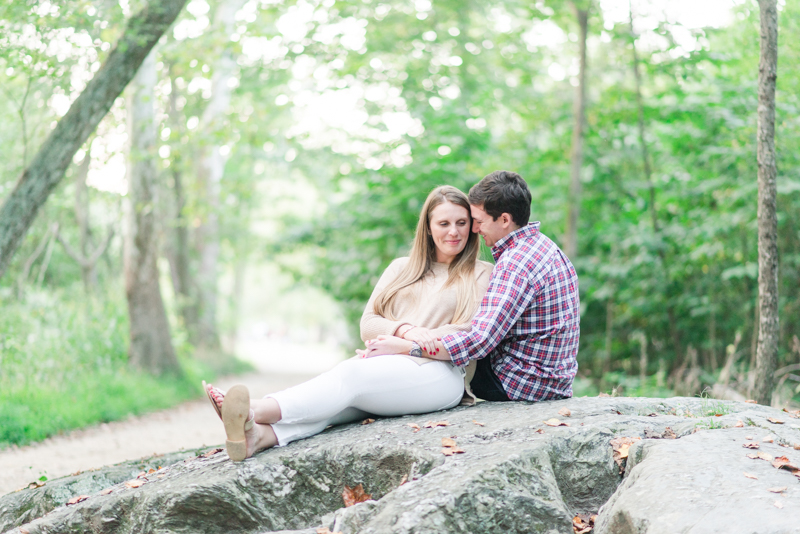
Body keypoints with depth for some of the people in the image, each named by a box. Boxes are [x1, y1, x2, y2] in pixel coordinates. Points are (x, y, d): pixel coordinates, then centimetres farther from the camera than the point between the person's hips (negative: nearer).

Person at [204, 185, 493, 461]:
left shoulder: (481, 275, 15)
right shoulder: (402, 268, 27)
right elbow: (368, 323, 16)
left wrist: (400, 346, -9)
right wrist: (405, 330, -8)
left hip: (438, 374, -4)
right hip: (384, 371, 4)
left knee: (351, 374, -33)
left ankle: (255, 411, -54)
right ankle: (258, 435, -59)